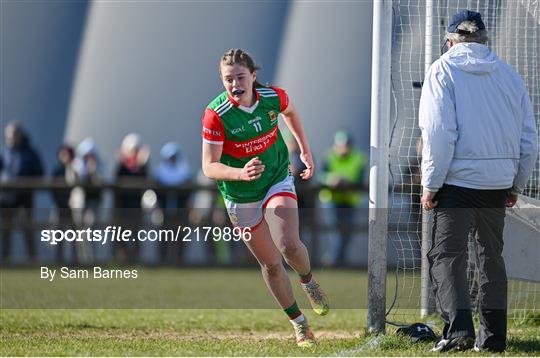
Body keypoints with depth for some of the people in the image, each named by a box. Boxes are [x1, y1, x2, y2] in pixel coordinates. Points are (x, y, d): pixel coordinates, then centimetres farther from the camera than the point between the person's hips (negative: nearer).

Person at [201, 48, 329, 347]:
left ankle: (308, 282, 12)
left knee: (289, 245, -22)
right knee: (270, 263, 4)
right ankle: (298, 323, 23)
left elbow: (290, 112, 11)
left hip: (278, 181, 1)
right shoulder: (216, 115, -24)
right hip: (241, 197, -1)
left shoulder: (273, 97, -15)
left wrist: (305, 149, 14)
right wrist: (241, 173, -42)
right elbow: (209, 166, -25)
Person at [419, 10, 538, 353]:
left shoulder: (444, 70, -3)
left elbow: (438, 132, -12)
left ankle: (459, 328, -20)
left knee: (447, 255, -3)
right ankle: (493, 336, 17)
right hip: (498, 182, 5)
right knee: (492, 257, 15)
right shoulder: (509, 74, 10)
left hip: (458, 181, -4)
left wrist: (431, 185, -7)